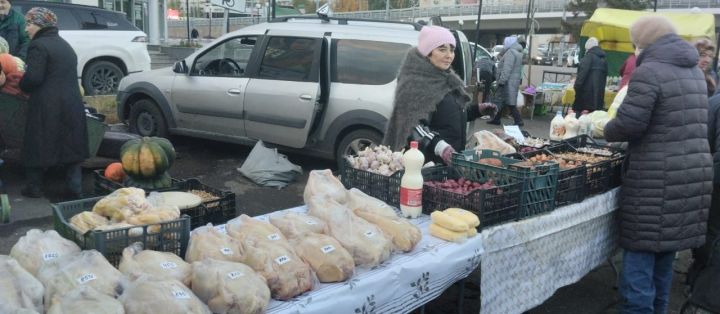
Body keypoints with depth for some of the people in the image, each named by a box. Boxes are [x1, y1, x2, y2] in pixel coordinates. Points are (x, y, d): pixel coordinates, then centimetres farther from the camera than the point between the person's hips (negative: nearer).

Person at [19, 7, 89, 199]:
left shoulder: (38, 45, -9)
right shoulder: (65, 45, 17)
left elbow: (33, 78, -17)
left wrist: (22, 86, 4)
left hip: (46, 107, -6)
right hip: (72, 104, 7)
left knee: (37, 146, 8)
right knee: (71, 146, 9)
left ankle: (34, 187, 17)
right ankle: (75, 189, 9)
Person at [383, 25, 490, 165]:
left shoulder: (448, 79, 14)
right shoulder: (415, 83, -13)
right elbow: (414, 126, -23)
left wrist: (478, 109, 14)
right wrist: (440, 147, -36)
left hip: (454, 159, 8)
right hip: (426, 161, -8)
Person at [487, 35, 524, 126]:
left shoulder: (510, 52, -14)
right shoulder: (518, 52, 19)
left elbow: (507, 69, -23)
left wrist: (502, 81, -24)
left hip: (508, 82, -10)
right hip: (514, 81, 10)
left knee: (510, 102, -8)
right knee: (501, 100, 14)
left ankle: (518, 121, -6)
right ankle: (496, 119, 19)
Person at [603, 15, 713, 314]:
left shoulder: (649, 71, -11)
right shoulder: (694, 70, 16)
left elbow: (629, 124, -17)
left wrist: (606, 130, 2)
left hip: (656, 179, -8)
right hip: (694, 173, 9)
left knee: (640, 256, -3)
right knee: (665, 256, 18)